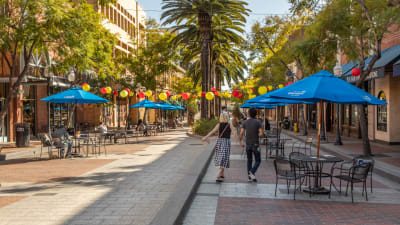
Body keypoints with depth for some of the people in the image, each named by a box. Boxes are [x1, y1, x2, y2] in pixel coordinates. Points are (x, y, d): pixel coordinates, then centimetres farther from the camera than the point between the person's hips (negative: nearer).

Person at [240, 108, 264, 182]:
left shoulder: (245, 122, 1)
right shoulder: (258, 122, -7)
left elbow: (241, 133, -5)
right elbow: (261, 133, -15)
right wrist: (256, 136, 6)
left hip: (248, 144, 3)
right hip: (255, 144, -3)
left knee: (249, 160, 15)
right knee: (258, 161, 7)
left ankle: (249, 176, 12)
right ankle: (252, 172, -16)